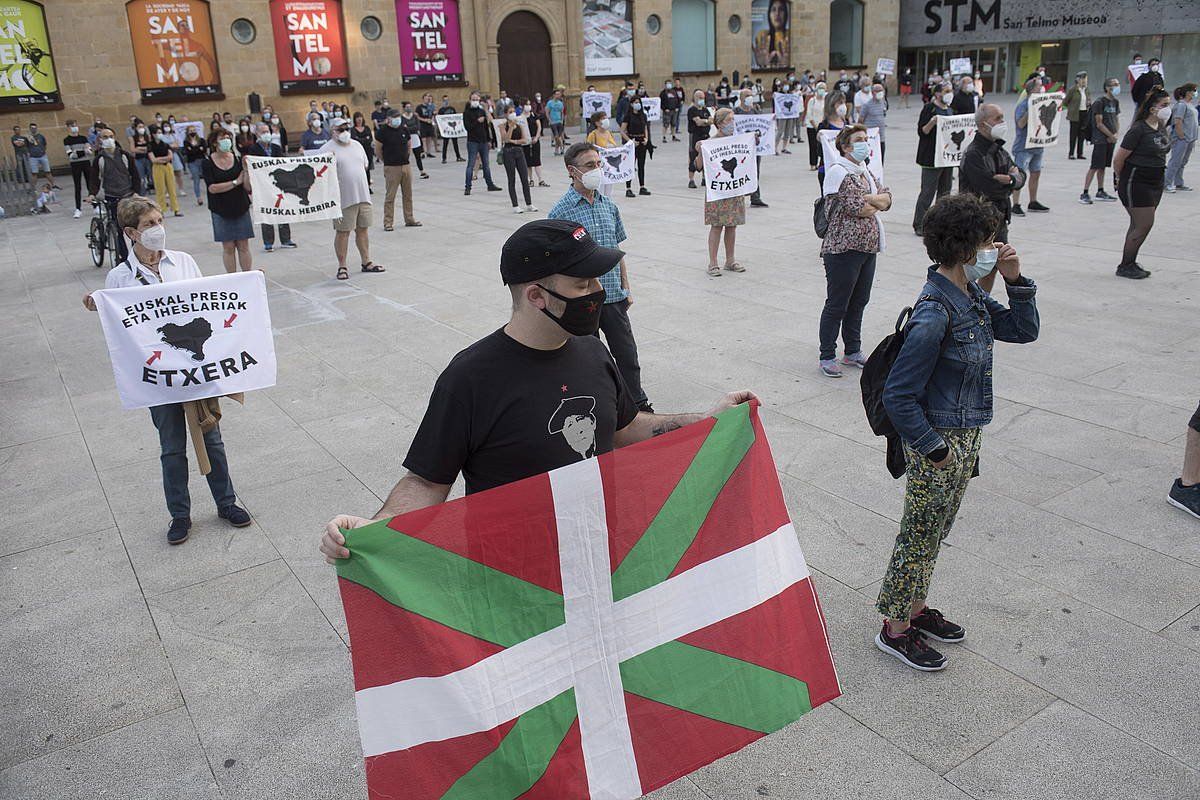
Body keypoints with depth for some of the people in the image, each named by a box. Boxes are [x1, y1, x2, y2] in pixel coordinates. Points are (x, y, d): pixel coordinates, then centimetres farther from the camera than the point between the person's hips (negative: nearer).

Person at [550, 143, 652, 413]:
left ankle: (639, 404, 26)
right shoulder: (561, 211, -10)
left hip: (614, 296, 5)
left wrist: (626, 289, 13)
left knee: (627, 354, 11)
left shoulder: (609, 206, 6)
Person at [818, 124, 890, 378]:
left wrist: (869, 200, -12)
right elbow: (860, 209, -20)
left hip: (867, 247, 9)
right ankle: (827, 357, 7)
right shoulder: (839, 172, -12)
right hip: (844, 249, -9)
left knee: (859, 301, 15)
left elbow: (887, 198, 6)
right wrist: (877, 203, 0)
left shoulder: (864, 171, 16)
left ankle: (853, 352, 27)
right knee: (837, 305, -2)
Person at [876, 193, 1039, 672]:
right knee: (919, 535, 6)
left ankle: (916, 609, 40)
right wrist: (933, 448, -18)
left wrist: (1015, 280, -1)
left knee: (933, 533, 22)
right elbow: (898, 396, -25)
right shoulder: (934, 316, -26)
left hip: (965, 436, 9)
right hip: (939, 442, -9)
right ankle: (895, 629, 23)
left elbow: (1023, 331, 13)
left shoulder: (971, 296, 2)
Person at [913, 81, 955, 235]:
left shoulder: (951, 110, 16)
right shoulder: (929, 108, -6)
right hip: (932, 157, -7)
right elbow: (921, 132, -11)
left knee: (945, 192, 10)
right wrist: (932, 122, -27)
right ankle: (918, 225, -1)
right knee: (927, 193, -7)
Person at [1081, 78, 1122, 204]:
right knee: (1095, 167, -10)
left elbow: (1117, 120, 17)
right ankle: (1084, 194, -9)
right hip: (1100, 139, -7)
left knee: (1102, 166, 13)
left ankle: (1100, 192, 20)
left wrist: (1115, 134, -1)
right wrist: (1111, 136, -9)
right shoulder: (1099, 102, -11)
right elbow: (1099, 124, -13)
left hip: (1111, 140, 7)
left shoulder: (1116, 102, 13)